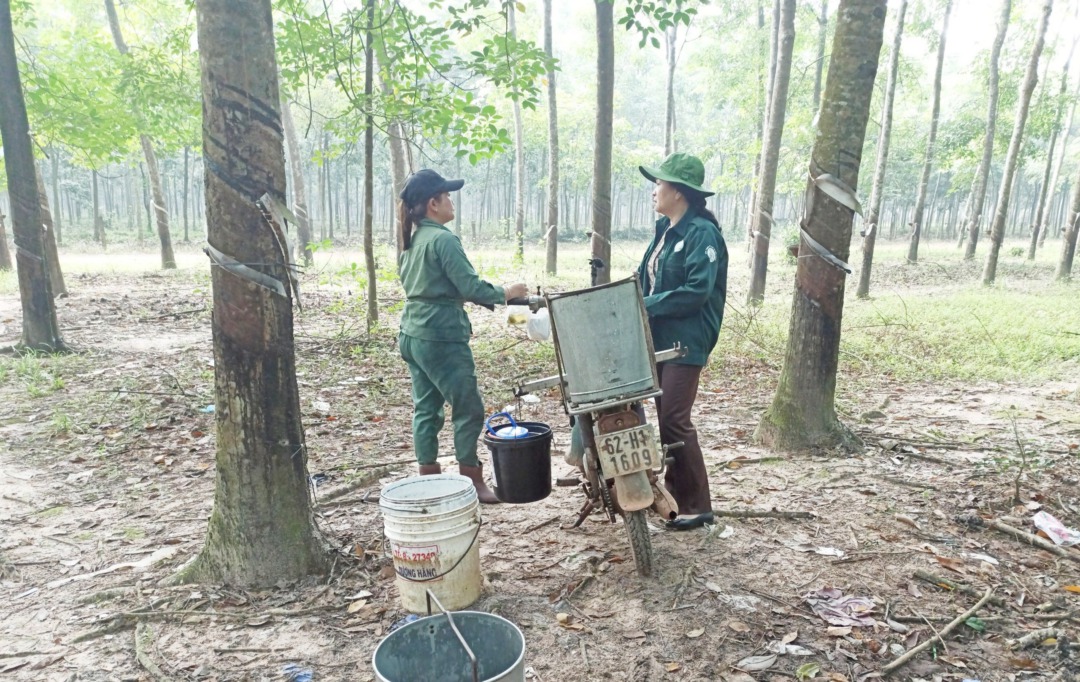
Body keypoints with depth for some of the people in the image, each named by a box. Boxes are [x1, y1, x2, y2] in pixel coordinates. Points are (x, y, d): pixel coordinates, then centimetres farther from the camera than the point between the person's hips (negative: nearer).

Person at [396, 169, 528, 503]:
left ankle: (428, 477, 20)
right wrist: (506, 292, -4)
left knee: (425, 408, 13)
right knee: (469, 409, 2)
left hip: (412, 335, 9)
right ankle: (471, 480, 10)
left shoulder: (411, 240, 12)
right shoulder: (443, 239, -15)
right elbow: (470, 286, -18)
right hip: (441, 338, -9)